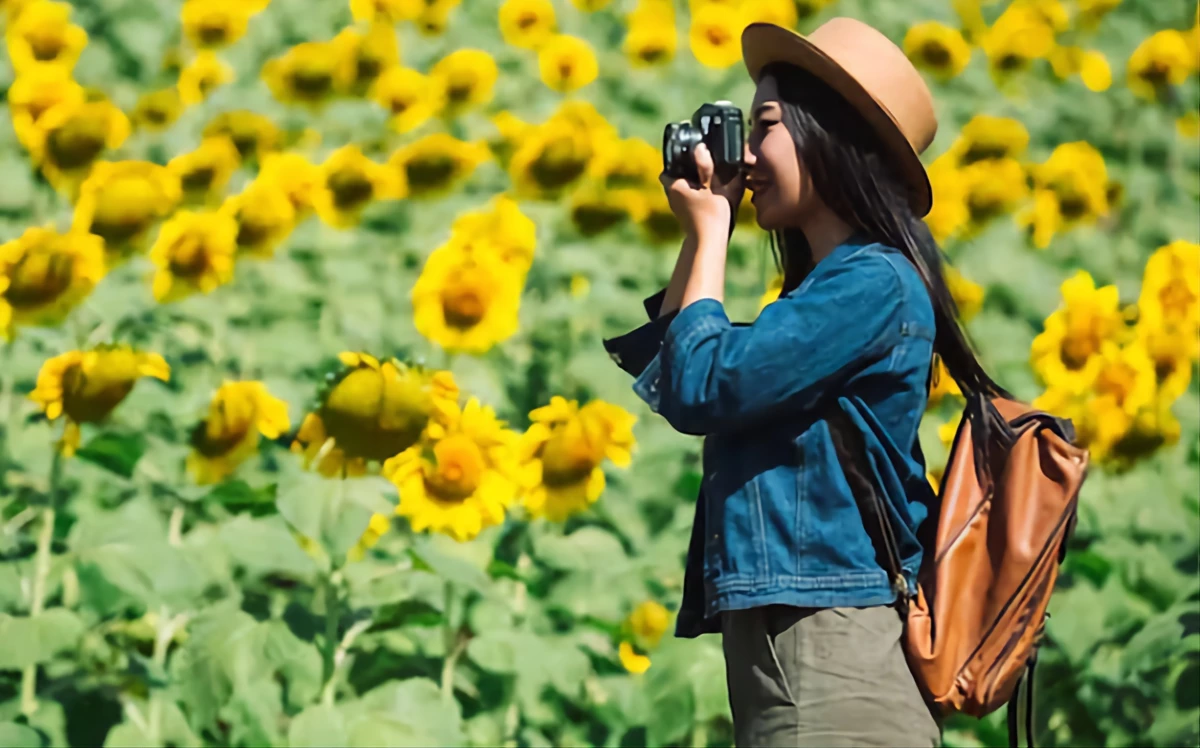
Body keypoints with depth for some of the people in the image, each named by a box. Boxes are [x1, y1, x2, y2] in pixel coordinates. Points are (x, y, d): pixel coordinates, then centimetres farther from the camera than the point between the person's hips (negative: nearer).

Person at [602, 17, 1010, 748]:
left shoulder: (876, 283, -10)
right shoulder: (822, 292, 20)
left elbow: (700, 389, -12)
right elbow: (662, 373, 23)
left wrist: (709, 232, 1)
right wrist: (702, 237, 18)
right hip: (786, 650, 9)